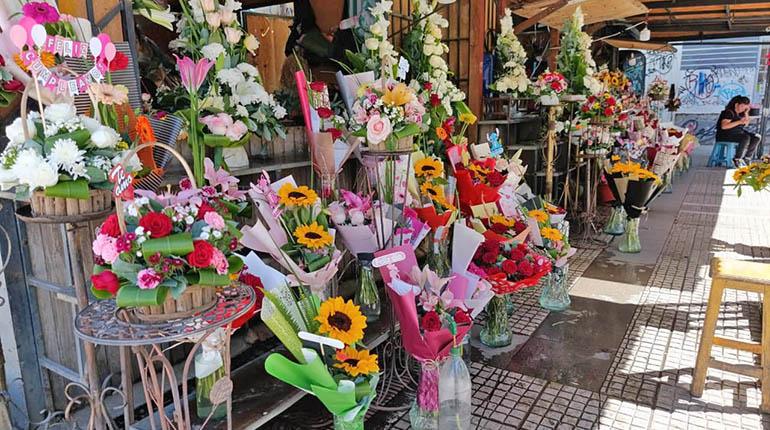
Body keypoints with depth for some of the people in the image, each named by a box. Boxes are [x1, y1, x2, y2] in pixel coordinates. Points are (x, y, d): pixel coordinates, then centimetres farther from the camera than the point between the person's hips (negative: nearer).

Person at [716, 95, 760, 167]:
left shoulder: (740, 113, 11)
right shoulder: (729, 113, -15)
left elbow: (746, 124, 22)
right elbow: (723, 126, -28)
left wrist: (746, 113, 8)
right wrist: (739, 122, -30)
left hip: (738, 132, 9)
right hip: (726, 135, -9)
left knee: (756, 137, -8)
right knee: (746, 138, -31)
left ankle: (747, 159, -7)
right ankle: (737, 159, -20)